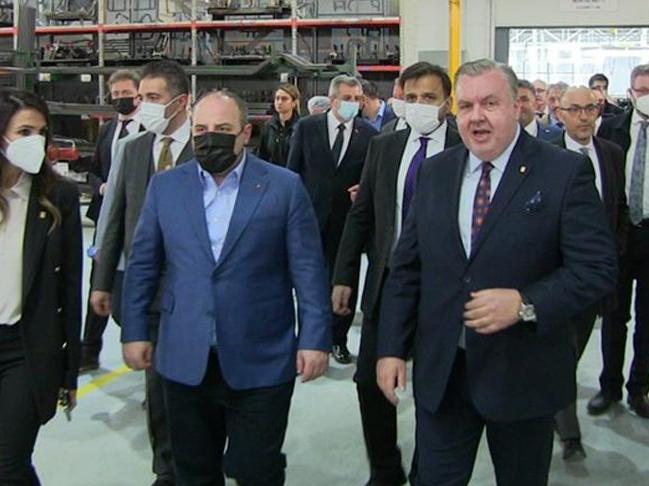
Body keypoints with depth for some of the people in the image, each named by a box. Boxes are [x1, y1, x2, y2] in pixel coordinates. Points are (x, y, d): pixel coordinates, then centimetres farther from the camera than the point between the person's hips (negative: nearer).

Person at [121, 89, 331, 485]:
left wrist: (315, 339, -8)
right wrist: (135, 331, 6)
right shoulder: (165, 186, 5)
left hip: (260, 364, -2)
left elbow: (308, 270, -4)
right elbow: (143, 265, 9)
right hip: (185, 362, 3)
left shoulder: (284, 187, -3)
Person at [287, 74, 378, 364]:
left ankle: (338, 339, 22)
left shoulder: (368, 135, 2)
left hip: (348, 218, 1)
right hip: (311, 216, 0)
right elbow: (293, 172, 3)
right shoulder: (307, 127, 1)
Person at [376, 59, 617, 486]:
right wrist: (392, 347, 1)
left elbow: (597, 268, -12)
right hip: (440, 371, 3)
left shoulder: (566, 172, -8)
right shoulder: (435, 172, 5)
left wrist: (525, 304, -25)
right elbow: (406, 267, 6)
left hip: (523, 374, -2)